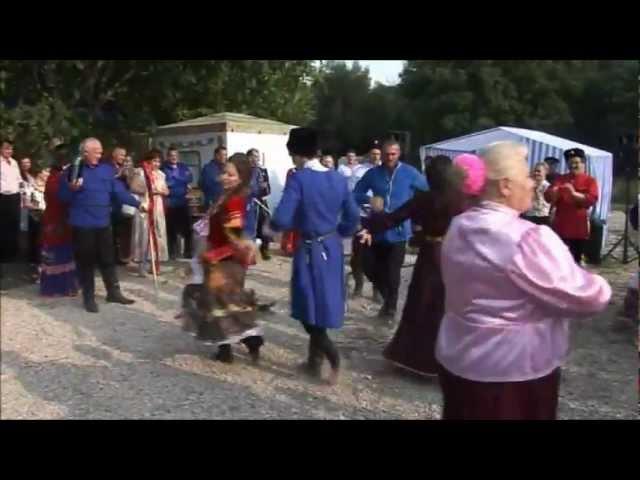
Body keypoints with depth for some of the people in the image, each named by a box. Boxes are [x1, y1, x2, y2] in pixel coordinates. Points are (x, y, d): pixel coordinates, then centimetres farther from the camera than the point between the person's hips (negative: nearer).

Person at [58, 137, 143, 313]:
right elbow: (63, 197, -4)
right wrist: (72, 189, -24)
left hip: (103, 223, 4)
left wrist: (137, 204, -3)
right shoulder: (73, 171, -4)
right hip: (82, 225, -4)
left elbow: (119, 191, 5)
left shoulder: (107, 169, 7)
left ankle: (114, 292, 24)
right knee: (86, 262, 4)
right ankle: (88, 297, 16)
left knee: (108, 259, 12)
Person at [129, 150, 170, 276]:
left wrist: (160, 191, -6)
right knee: (144, 234, -6)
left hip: (157, 209, 5)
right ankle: (143, 264, -1)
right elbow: (133, 188, -8)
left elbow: (166, 191, 15)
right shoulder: (139, 172, -3)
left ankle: (155, 263, 12)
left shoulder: (160, 174, 13)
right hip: (143, 208, -5)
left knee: (158, 235, 4)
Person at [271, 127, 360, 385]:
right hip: (332, 248, 7)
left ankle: (333, 356, -5)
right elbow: (352, 217, 7)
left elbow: (281, 220, -21)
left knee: (310, 309, 7)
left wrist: (272, 224, 0)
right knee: (323, 305, 16)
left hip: (310, 250, -6)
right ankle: (314, 362, 26)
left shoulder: (298, 179, -16)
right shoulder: (338, 178, 2)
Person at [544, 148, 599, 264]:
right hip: (561, 226, 1)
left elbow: (592, 199, -11)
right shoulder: (560, 179, 10)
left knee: (577, 258, 8)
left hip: (580, 226, -1)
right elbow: (548, 198, 0)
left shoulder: (590, 180, 4)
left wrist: (574, 193, -24)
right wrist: (553, 191, -23)